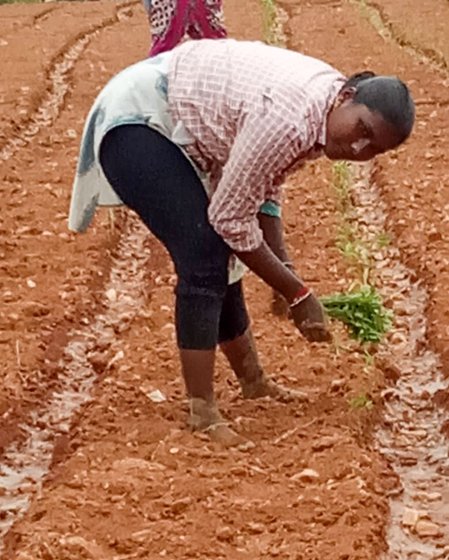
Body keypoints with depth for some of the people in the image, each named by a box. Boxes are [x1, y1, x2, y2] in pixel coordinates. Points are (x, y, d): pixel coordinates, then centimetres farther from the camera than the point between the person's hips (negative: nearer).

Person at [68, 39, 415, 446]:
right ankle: (202, 412, -14)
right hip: (134, 122, -10)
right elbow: (231, 218, -24)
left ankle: (253, 382, 30)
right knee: (204, 258, -18)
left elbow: (264, 188, 7)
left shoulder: (323, 109, -4)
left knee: (218, 259, 14)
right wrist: (297, 292, -15)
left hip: (175, 130, 10)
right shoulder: (290, 119, -33)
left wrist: (285, 273, -4)